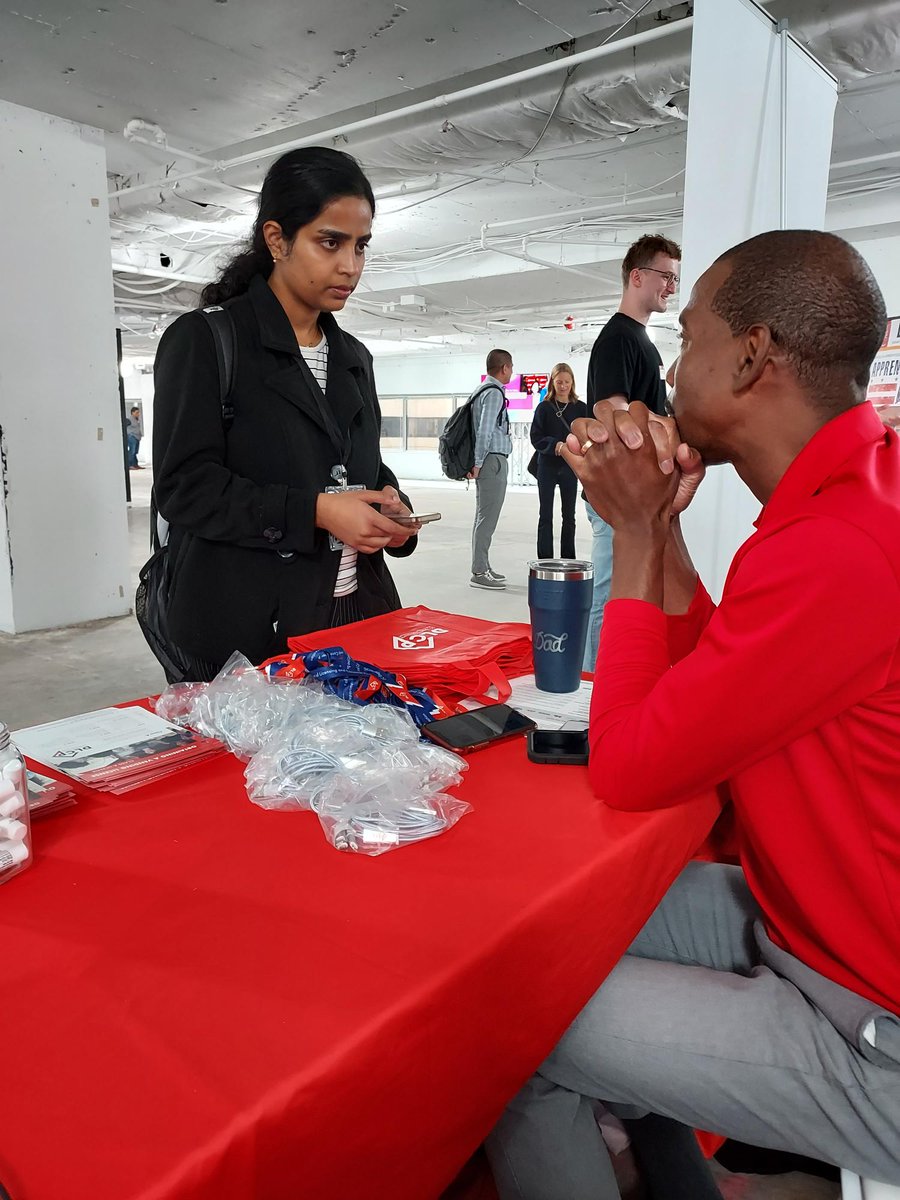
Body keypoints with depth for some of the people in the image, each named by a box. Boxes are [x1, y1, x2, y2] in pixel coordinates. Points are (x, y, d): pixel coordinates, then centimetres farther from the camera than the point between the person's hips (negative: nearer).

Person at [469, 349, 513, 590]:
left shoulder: (482, 389, 17)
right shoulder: (494, 393, -12)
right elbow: (484, 431, -19)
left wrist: (476, 462, 17)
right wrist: (478, 463, -14)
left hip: (488, 462, 10)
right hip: (493, 461, -10)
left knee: (484, 517, 13)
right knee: (487, 518, -8)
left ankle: (482, 567, 20)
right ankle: (479, 573, -6)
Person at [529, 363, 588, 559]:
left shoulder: (581, 408, 3)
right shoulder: (544, 407, 1)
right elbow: (536, 437, -4)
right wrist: (554, 444, -20)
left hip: (570, 467, 1)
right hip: (547, 466, -1)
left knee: (569, 516, 7)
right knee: (545, 515, 3)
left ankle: (568, 560, 15)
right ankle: (545, 561, 8)